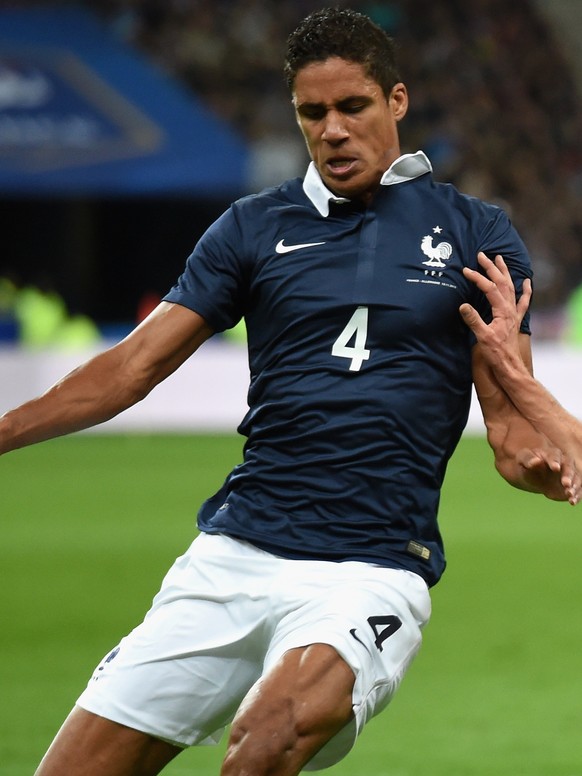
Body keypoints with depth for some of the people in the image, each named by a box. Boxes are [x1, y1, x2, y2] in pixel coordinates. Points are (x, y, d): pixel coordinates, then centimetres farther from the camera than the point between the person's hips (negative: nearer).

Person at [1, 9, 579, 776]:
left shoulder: (477, 236, 8)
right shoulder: (253, 229, 11)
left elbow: (510, 416, 8)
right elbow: (133, 366, 9)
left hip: (372, 570, -3)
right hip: (232, 556, 3)